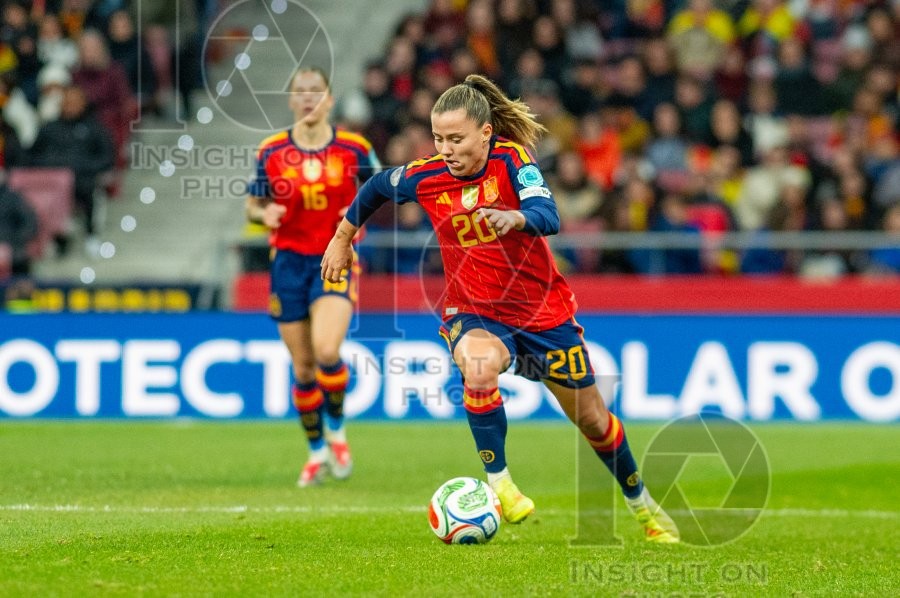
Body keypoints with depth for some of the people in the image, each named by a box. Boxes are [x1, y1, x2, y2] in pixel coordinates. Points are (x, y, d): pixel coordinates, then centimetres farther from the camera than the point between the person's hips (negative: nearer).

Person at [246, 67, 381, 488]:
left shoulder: (354, 148, -2)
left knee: (327, 351, -23)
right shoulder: (271, 151, 2)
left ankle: (336, 430, 4)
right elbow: (252, 205, 11)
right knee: (303, 367, 5)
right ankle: (317, 452, 23)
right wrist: (264, 213, -12)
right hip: (289, 262, 2)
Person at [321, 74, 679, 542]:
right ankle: (497, 483, -23)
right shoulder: (424, 177, -10)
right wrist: (342, 238, 21)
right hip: (473, 312, 0)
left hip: (543, 310, 0)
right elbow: (377, 187, 12)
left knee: (591, 418, 10)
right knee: (479, 364, -37)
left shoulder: (511, 160, -17)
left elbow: (548, 217, -33)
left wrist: (515, 218, -54)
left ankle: (642, 504, 36)